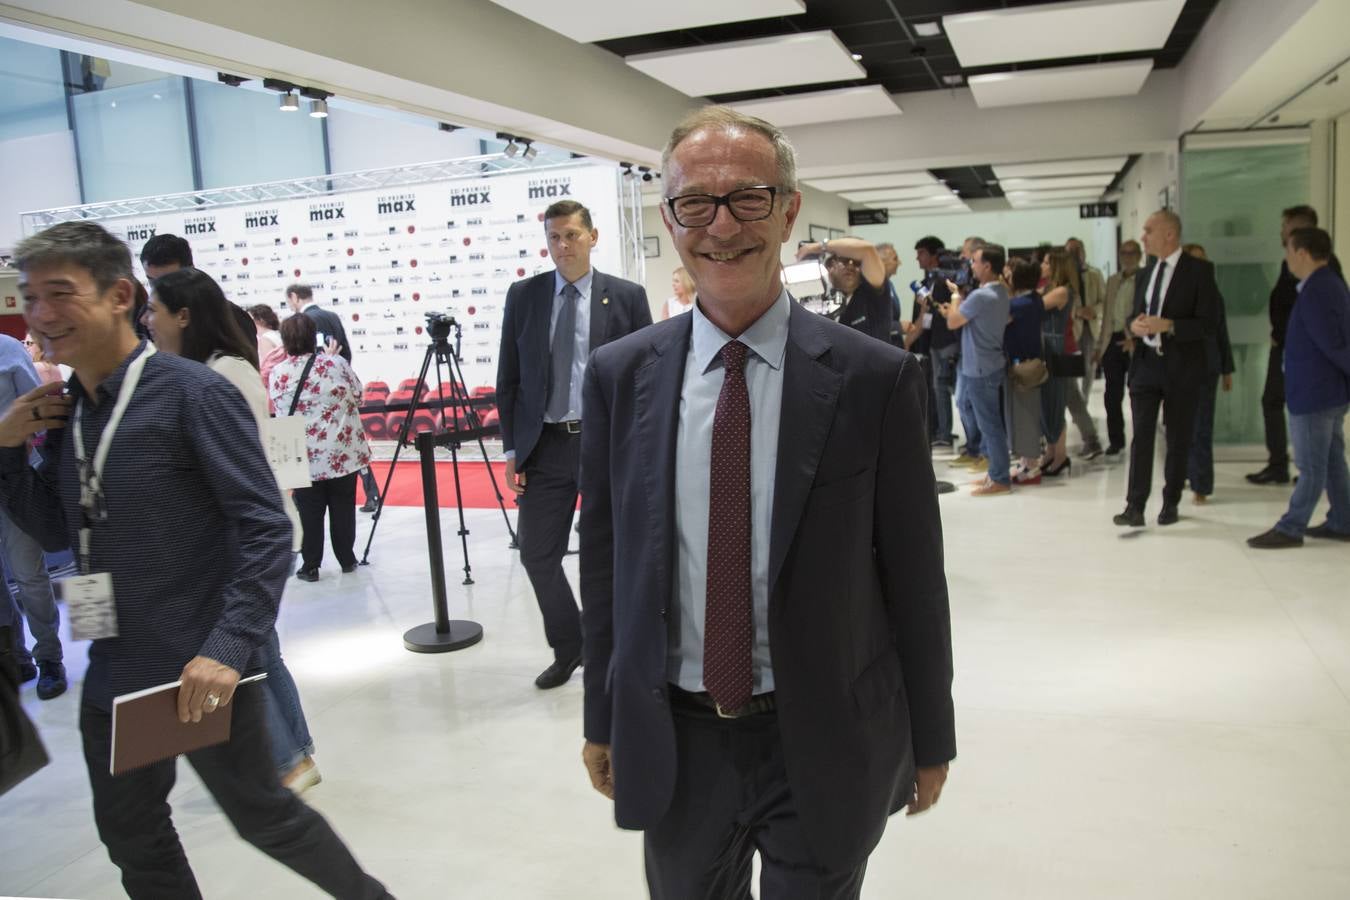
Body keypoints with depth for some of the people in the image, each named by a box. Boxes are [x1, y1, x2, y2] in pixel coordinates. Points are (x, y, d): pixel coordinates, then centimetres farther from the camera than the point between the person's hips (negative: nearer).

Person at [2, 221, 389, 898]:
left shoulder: (193, 395, -16)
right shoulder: (66, 410, 5)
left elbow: (267, 530, -19)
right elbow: (56, 530, 14)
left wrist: (227, 650, -27)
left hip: (199, 672, -7)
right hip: (112, 677, 7)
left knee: (262, 815, 9)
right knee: (130, 839, 20)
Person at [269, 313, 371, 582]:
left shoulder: (277, 374, -3)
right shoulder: (335, 362, -6)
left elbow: (278, 410, 7)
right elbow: (358, 398, 2)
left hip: (304, 455, 0)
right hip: (343, 451, 0)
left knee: (309, 512, 9)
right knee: (343, 508, 11)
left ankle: (310, 566, 13)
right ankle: (347, 560, 20)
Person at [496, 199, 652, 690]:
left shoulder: (627, 296, -1)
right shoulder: (523, 295, 5)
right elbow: (508, 378, 7)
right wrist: (512, 448, 2)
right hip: (545, 444, 2)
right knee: (537, 552, 5)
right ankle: (567, 648, 28)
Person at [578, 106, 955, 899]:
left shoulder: (876, 378, -12)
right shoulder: (620, 376, -4)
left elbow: (915, 574, -5)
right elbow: (604, 558, 3)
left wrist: (931, 739, 2)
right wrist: (602, 718, 8)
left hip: (823, 745, -2)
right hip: (671, 744, 3)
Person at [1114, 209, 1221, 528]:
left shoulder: (1199, 271, -7)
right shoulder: (1146, 273, 11)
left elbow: (1209, 325, -11)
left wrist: (1168, 326, -23)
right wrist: (1134, 324, -5)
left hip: (1181, 368, -4)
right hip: (1146, 364, 4)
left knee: (1178, 439, 8)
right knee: (1141, 436, -2)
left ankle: (1170, 503, 21)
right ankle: (1135, 506, -2)